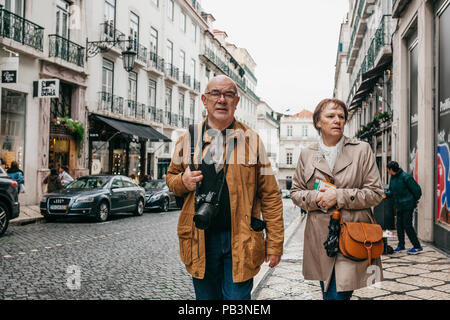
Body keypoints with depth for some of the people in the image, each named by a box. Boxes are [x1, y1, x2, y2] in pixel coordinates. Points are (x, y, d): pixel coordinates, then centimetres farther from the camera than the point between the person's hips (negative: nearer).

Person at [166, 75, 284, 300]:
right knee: (206, 296, 15)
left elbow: (270, 195, 0)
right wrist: (183, 181, -6)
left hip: (241, 240, -2)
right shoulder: (188, 139, 6)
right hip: (201, 241, 2)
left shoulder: (251, 140, 1)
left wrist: (275, 243, -5)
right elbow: (171, 176, 19)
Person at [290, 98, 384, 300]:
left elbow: (376, 193, -1)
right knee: (328, 294, 12)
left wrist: (339, 197, -13)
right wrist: (315, 198, -9)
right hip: (319, 237, 3)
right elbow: (295, 192, 13)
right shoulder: (307, 155, 9)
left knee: (338, 294, -10)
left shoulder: (362, 150, 2)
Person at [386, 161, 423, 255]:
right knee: (399, 226, 10)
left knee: (407, 226, -7)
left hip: (408, 205, -8)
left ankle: (417, 247, 3)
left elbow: (417, 190, -12)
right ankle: (401, 245, 21)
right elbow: (391, 191, 19)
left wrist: (415, 201, 0)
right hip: (399, 206, 8)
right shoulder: (392, 178, 9)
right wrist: (386, 194, -1)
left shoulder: (405, 177, -17)